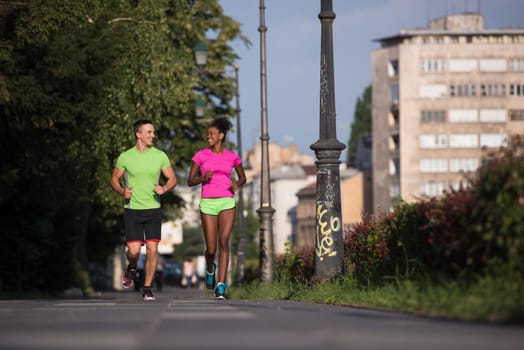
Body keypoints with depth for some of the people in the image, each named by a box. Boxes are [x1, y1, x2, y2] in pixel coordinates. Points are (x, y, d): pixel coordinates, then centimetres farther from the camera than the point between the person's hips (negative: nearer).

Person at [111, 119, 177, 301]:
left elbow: (172, 178, 9)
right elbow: (114, 179, 10)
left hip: (153, 209, 1)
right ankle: (132, 269, 25)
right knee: (134, 250, -10)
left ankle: (147, 288, 6)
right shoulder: (125, 157, -2)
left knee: (152, 249, -6)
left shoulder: (160, 156, 2)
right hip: (132, 210, -1)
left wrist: (164, 188, -12)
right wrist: (122, 191, -11)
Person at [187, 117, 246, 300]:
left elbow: (243, 177, 19)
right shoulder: (201, 155, 3)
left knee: (224, 242, -17)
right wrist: (203, 178, -16)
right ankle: (210, 268, 38)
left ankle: (221, 287, -19)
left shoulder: (232, 157, 6)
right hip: (208, 204, 0)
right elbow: (190, 181, 4)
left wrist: (237, 184, -4)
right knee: (211, 249, 1)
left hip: (227, 203, 0)